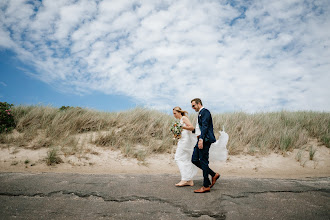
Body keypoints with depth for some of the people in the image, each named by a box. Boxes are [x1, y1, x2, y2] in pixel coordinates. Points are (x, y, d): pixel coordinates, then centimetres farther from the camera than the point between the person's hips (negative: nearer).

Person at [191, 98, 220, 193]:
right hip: (200, 140, 10)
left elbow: (205, 126, -20)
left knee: (203, 161, -6)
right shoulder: (200, 113, 22)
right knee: (194, 160, 9)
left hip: (205, 140, -10)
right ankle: (213, 175, 16)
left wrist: (201, 139, -26)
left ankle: (206, 186, 2)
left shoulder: (204, 112, -9)